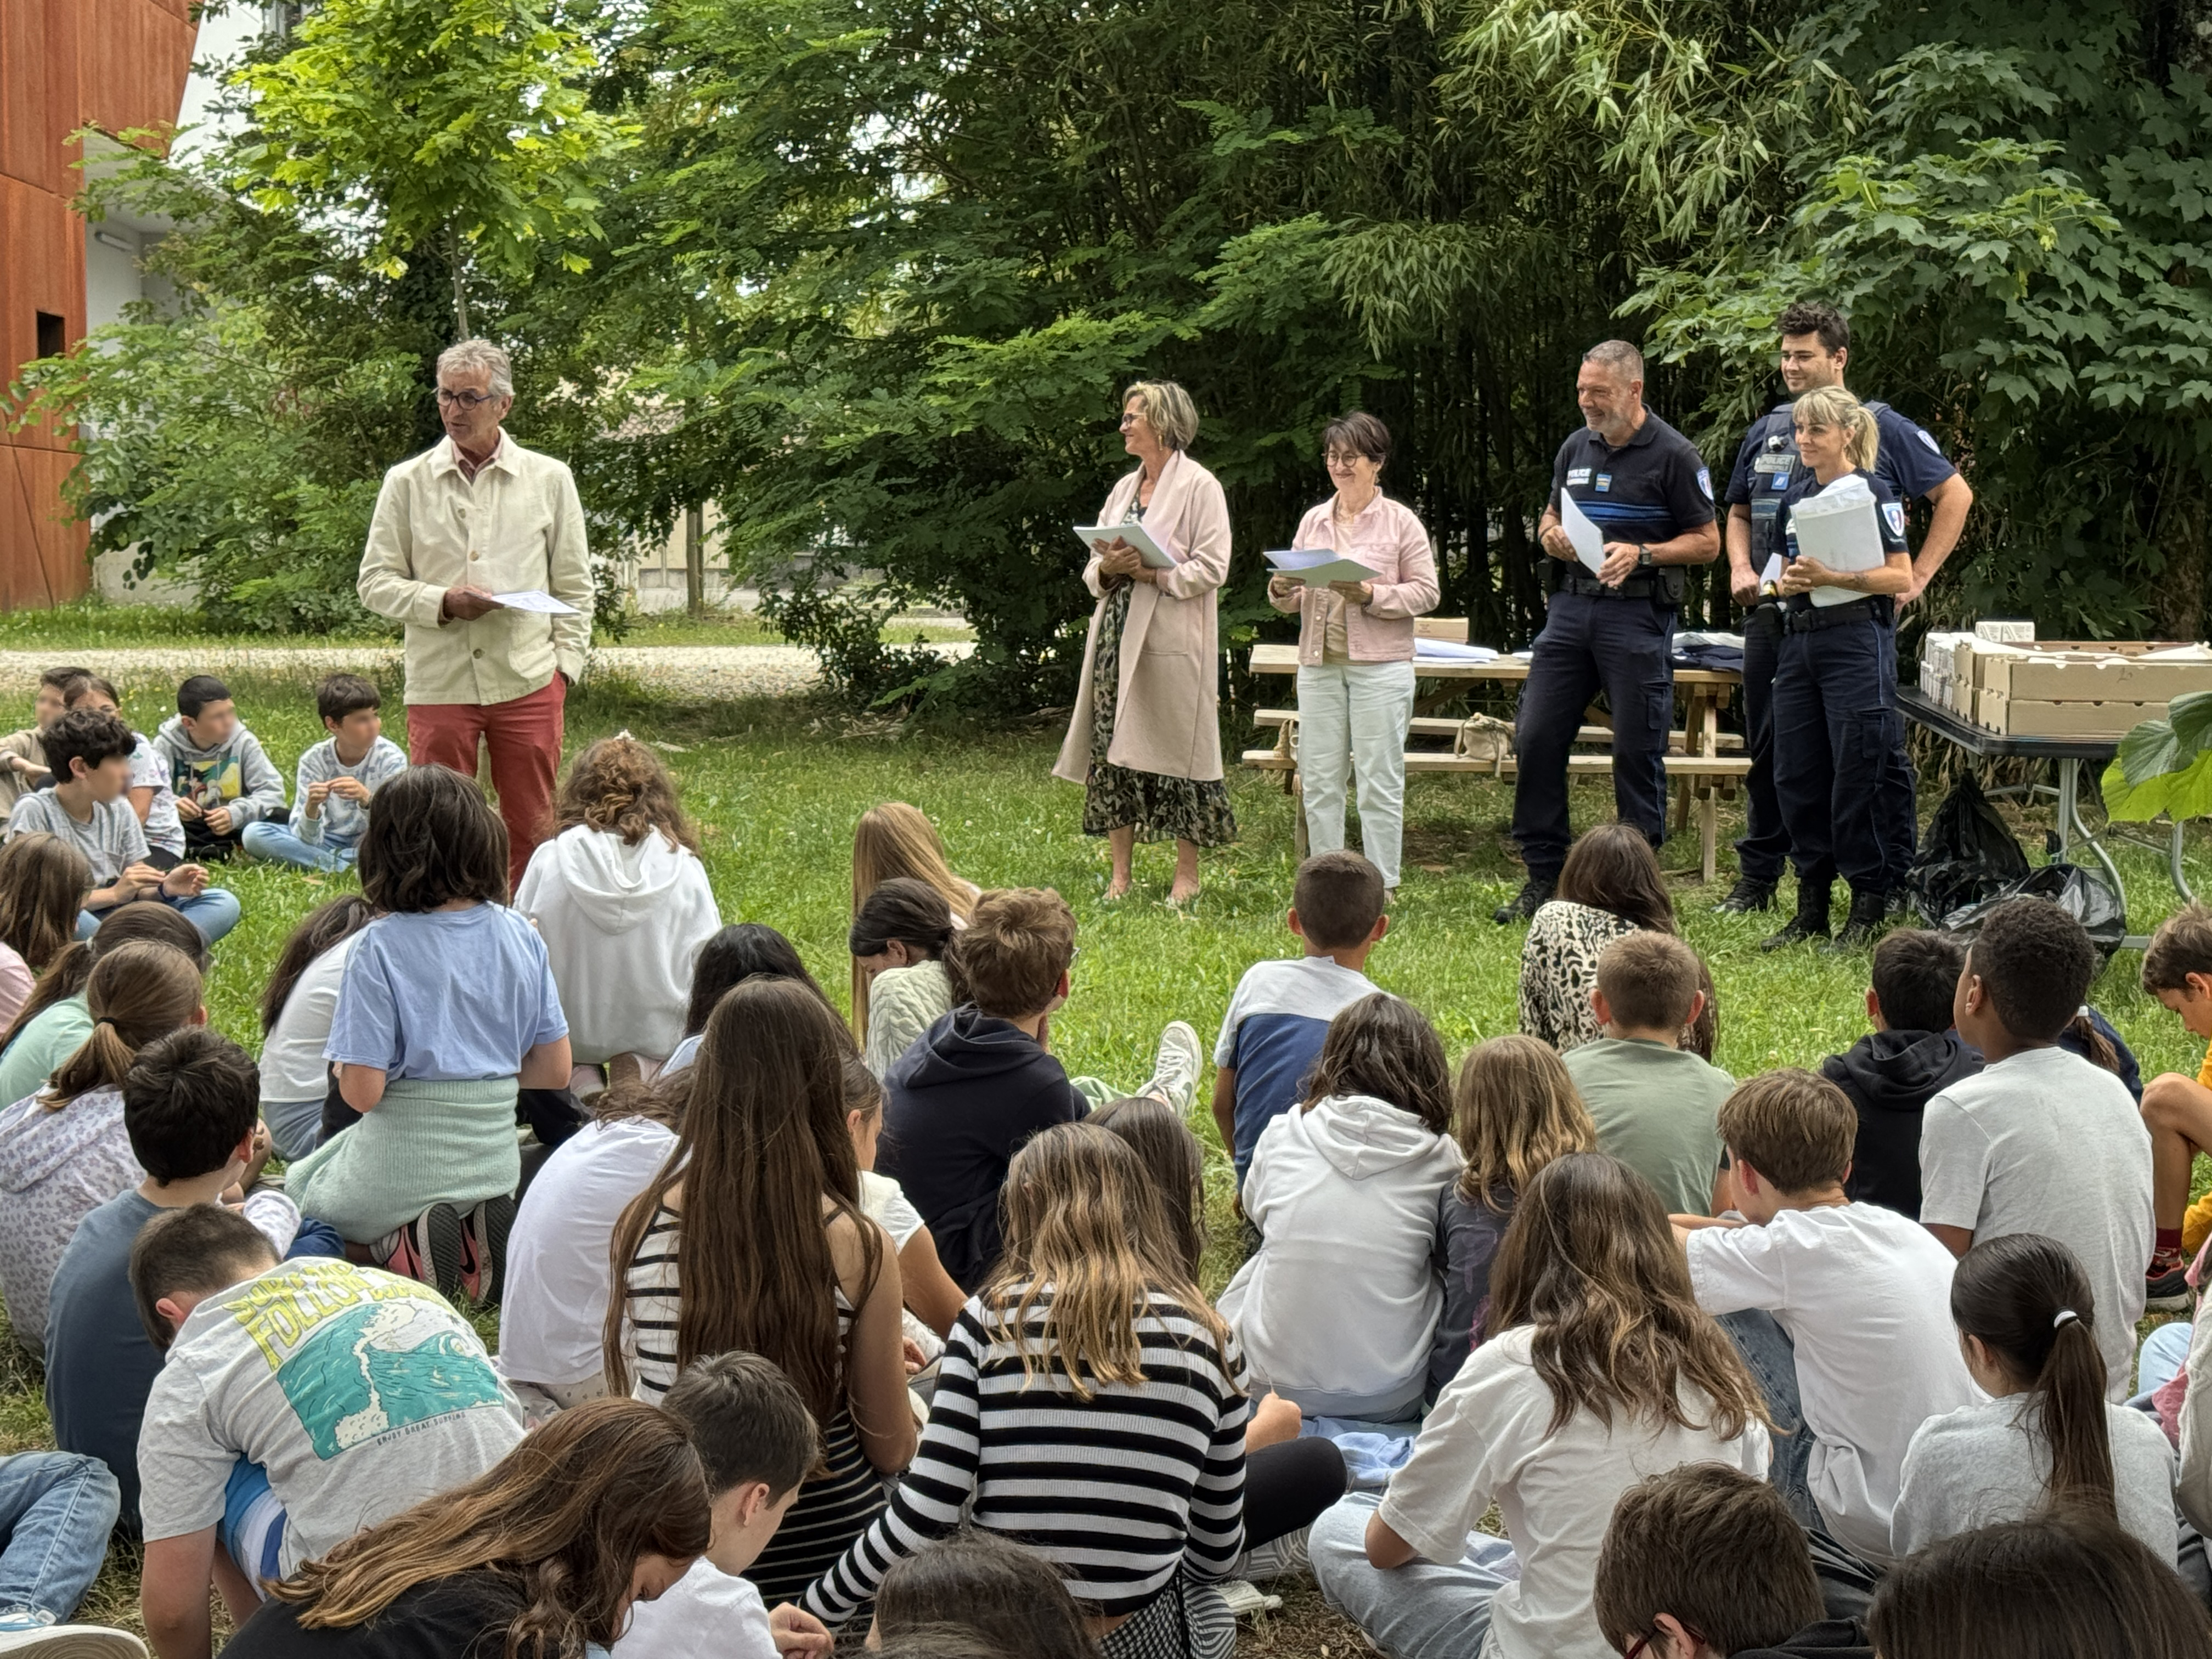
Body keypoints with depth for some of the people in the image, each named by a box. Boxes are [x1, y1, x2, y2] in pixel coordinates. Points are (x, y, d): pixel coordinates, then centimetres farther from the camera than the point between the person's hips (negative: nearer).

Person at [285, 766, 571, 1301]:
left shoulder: (379, 948, -18)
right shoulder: (520, 936, -6)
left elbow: (361, 1092, -20)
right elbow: (554, 1071, -1)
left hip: (401, 1166, -4)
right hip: (495, 1165, 4)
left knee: (299, 1184, 30)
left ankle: (402, 1240, -1)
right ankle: (479, 1228, 4)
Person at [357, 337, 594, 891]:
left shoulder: (549, 479, 8)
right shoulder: (406, 482, 6)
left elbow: (574, 586, 11)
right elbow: (376, 582, 5)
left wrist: (566, 661, 1)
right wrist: (442, 603, -11)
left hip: (528, 683, 0)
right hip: (438, 684, 0)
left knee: (531, 828, 4)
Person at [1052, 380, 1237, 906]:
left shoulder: (1199, 487, -4)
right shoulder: (1125, 488, 18)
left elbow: (1212, 568, -12)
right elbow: (1093, 568, 17)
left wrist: (1152, 573, -18)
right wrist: (1106, 568, -5)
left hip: (1172, 643, -7)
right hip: (1118, 635, 7)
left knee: (1176, 750, -2)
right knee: (1111, 746, 4)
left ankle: (1187, 875, 6)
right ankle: (1120, 873, 11)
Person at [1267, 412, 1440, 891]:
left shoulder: (1400, 521, 1)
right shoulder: (1314, 520, 14)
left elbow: (1426, 593, -4)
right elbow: (1294, 598, 16)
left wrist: (1371, 595, -16)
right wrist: (1281, 590, -7)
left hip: (1381, 666, -4)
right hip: (1319, 665, 5)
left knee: (1380, 780, -2)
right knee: (1319, 779, 6)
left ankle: (1381, 885, 5)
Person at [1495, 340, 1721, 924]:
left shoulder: (1673, 455, -4)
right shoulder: (1576, 448, 13)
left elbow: (1707, 543, -4)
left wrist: (1641, 554, -18)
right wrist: (1552, 536, 1)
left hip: (1639, 613, -6)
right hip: (1572, 606, 6)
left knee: (1637, 750, -2)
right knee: (1536, 737, 2)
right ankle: (1543, 874, 11)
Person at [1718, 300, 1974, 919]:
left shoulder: (1882, 428, -1)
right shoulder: (1767, 431, 14)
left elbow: (1954, 495, 2)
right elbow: (1739, 512, 25)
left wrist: (1916, 578, -4)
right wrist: (1741, 569, 5)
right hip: (1773, 614, 5)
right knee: (1768, 752, 11)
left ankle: (1894, 884, 8)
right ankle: (1756, 879, 21)